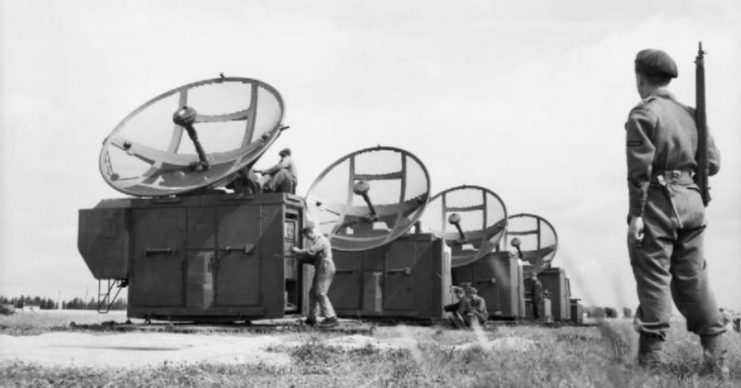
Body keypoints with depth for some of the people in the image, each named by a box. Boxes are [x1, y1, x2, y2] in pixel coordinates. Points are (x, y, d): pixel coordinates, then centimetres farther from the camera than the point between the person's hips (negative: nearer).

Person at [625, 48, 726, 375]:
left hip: (658, 200, -6)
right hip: (691, 198, 7)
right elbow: (712, 163, 11)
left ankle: (652, 357, 0)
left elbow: (639, 169, -14)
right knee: (692, 278, 12)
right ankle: (715, 358, 13)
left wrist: (635, 214, -14)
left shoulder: (643, 114, -8)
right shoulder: (689, 114, 13)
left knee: (653, 278, -2)